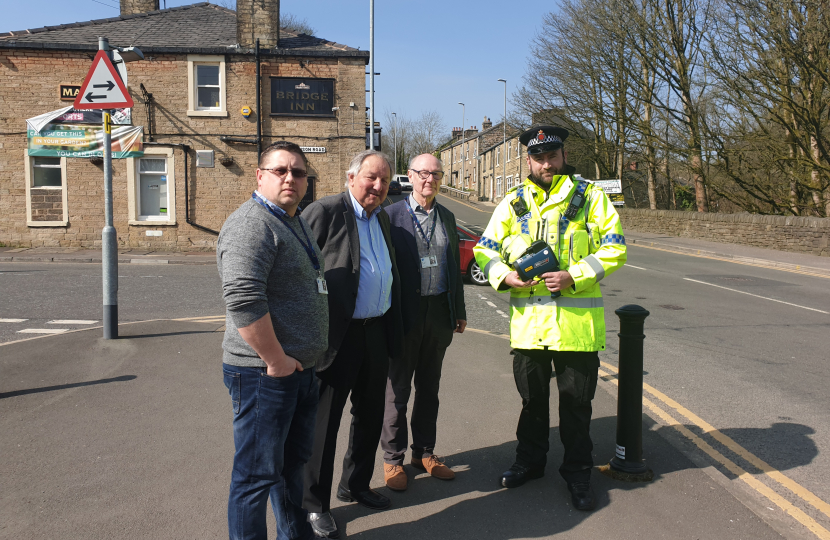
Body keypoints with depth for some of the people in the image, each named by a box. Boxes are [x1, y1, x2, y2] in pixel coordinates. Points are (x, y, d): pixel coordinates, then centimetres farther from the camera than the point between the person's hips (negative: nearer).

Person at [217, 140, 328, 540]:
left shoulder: (296, 222, 15)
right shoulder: (251, 224, -17)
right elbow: (243, 300, -28)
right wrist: (276, 361, -21)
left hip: (302, 369, 10)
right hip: (265, 373, -10)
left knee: (293, 462, 23)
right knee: (258, 473, 3)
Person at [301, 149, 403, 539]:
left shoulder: (382, 218, 13)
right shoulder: (325, 211, -11)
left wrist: (394, 328, 15)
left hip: (377, 332, 8)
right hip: (337, 335, -7)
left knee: (370, 415, 18)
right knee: (324, 421, 4)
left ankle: (355, 485, 37)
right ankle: (315, 505, 19)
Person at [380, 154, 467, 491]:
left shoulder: (447, 218, 11)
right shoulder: (392, 215, -6)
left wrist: (460, 312, 14)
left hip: (439, 313, 5)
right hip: (405, 313, -5)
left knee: (429, 388, 15)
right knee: (397, 390, 6)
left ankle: (424, 452, 29)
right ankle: (393, 459, 19)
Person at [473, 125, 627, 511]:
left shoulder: (590, 197, 2)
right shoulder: (513, 202, 9)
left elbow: (614, 248, -4)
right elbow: (485, 249, 11)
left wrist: (573, 276, -17)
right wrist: (505, 275, -10)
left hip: (577, 320, -2)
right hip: (528, 318, 3)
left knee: (576, 401, 8)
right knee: (532, 397, 16)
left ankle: (577, 473, 25)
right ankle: (530, 461, 35)